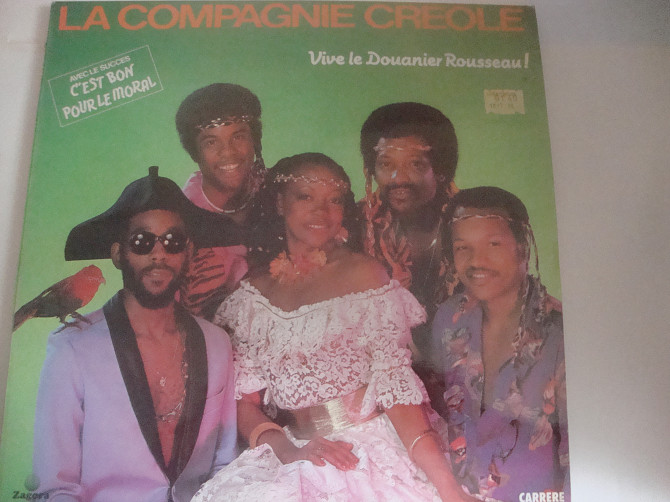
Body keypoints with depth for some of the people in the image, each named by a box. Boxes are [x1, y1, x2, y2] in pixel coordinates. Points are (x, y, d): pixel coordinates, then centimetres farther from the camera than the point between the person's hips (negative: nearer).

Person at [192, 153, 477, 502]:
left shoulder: (365, 274, -2)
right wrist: (289, 451, -12)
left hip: (371, 456, -1)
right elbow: (243, 399, 5)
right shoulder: (254, 291, 5)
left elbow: (397, 384, -8)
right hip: (291, 458, 2)